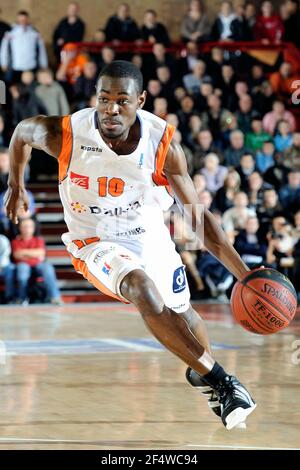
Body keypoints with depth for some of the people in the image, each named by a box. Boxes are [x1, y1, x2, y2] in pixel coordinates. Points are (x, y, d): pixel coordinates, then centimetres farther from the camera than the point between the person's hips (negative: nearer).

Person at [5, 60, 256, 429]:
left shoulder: (161, 143, -21)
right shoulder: (64, 134, -24)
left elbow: (197, 217, -16)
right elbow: (21, 132, 1)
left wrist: (244, 275, -24)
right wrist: (15, 185, 14)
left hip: (151, 239, 3)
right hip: (96, 244, -3)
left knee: (181, 310, 20)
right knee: (141, 287, -32)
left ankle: (200, 370, 57)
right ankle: (222, 383, -28)